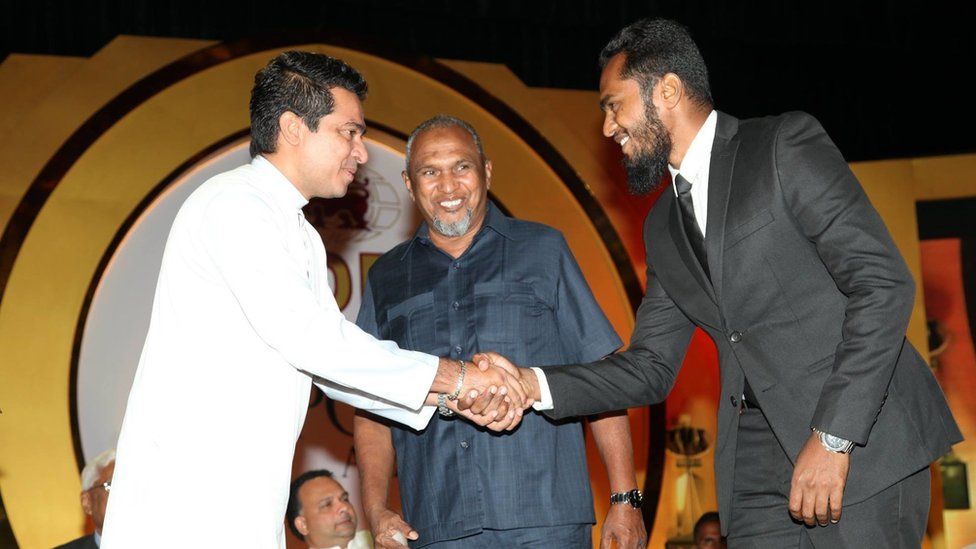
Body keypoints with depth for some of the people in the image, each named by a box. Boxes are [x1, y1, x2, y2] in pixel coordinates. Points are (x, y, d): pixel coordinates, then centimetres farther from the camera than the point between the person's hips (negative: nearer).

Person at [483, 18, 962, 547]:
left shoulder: (786, 146, -3)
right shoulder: (663, 226, 18)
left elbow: (883, 284, -12)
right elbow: (650, 366, 17)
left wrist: (832, 437, -18)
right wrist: (535, 385, 1)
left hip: (860, 442, -6)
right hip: (756, 460, 6)